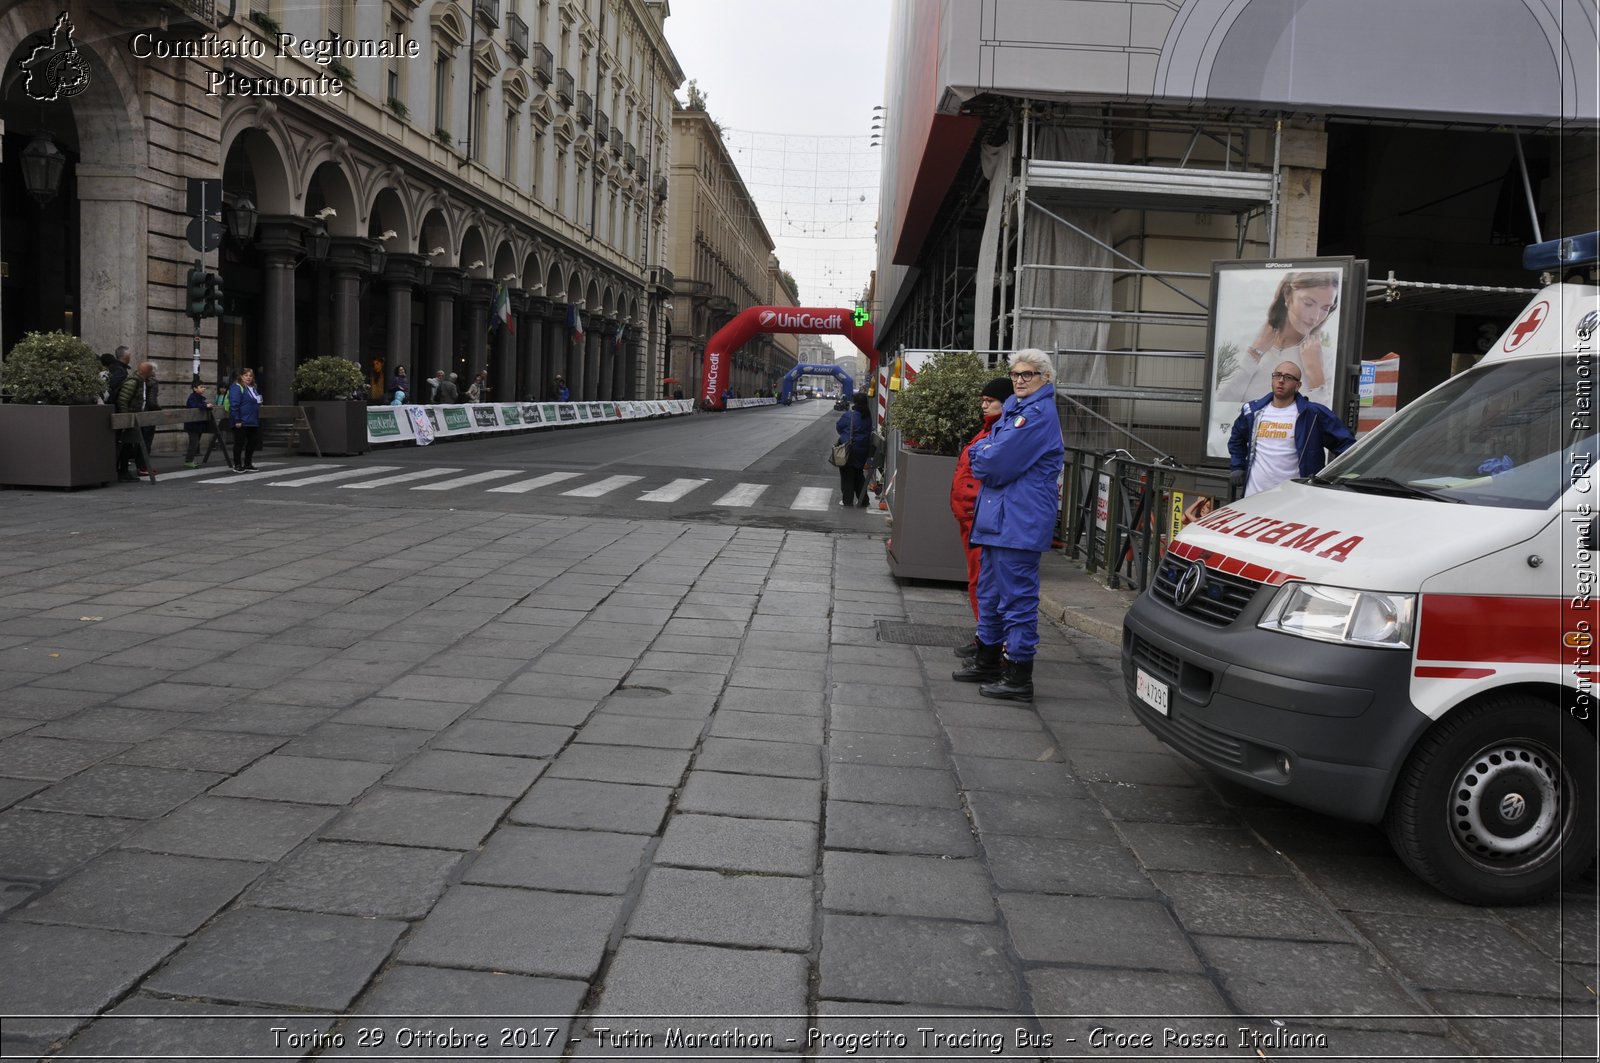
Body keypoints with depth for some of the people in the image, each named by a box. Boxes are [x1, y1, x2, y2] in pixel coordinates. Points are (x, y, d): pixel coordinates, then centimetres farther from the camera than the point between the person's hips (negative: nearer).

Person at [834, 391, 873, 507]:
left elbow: (838, 426, -4)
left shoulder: (848, 416, -17)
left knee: (847, 475, 7)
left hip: (848, 449, -5)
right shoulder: (868, 418, -2)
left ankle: (847, 500, 10)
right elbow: (869, 432, 9)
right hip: (862, 451, 5)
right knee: (858, 474, 19)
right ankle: (863, 501, 21)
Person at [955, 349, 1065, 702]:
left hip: (1020, 520, -10)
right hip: (998, 515, 10)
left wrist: (980, 459, 0)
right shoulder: (1014, 408, 17)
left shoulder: (1039, 414, -15)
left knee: (1017, 597, -5)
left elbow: (998, 463, -19)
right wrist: (985, 456, -1)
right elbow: (985, 449, 20)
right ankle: (988, 662, 32)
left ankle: (1019, 678, 0)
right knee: (990, 591, 19)